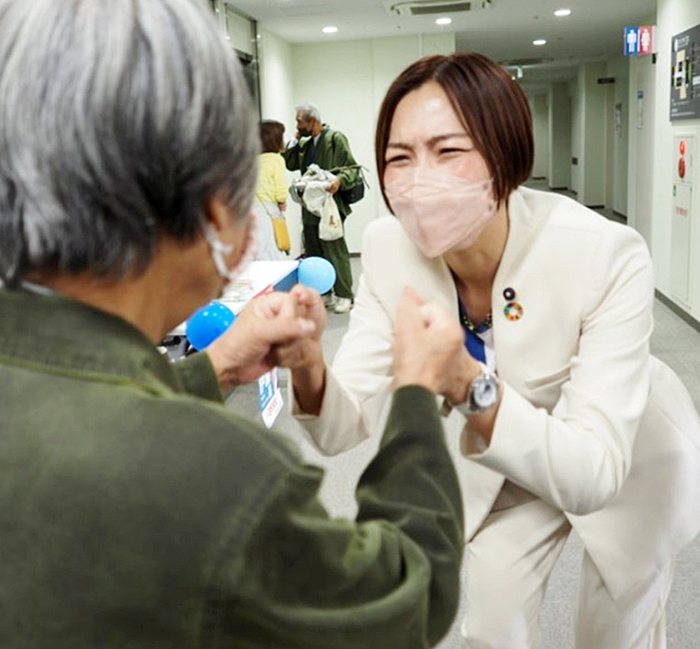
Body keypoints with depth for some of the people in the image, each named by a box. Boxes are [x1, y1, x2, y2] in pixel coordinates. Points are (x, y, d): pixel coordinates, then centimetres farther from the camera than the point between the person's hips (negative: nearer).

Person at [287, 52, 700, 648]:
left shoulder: (606, 256, -36)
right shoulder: (388, 249, -23)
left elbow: (592, 476, -37)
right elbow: (346, 425, -22)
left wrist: (473, 388, -53)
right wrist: (310, 374, -44)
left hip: (627, 465, -2)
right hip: (504, 467, 3)